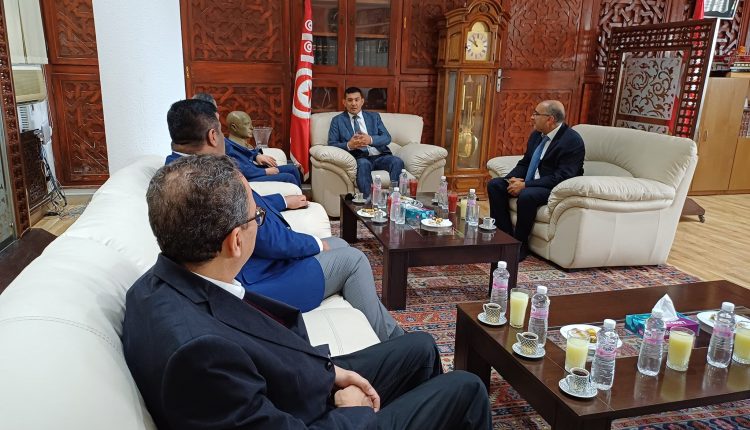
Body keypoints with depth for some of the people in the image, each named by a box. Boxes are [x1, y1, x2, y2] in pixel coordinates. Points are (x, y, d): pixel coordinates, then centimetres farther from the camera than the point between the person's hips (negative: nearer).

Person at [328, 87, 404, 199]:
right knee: (363, 164, -37)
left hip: (379, 156, 3)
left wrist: (371, 139, -14)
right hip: (358, 158, -2)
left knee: (397, 161, -28)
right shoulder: (337, 120, 14)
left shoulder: (374, 116, 20)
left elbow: (387, 138, 8)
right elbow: (331, 143, 3)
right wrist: (349, 145, -18)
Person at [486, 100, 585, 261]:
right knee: (494, 185, -3)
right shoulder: (537, 135, 6)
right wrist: (513, 178, -8)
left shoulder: (572, 141, -18)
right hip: (529, 183, 9)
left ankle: (520, 244, -15)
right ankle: (505, 235, -2)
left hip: (556, 188, -8)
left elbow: (561, 178, -25)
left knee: (527, 196, -35)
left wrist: (525, 185, -27)